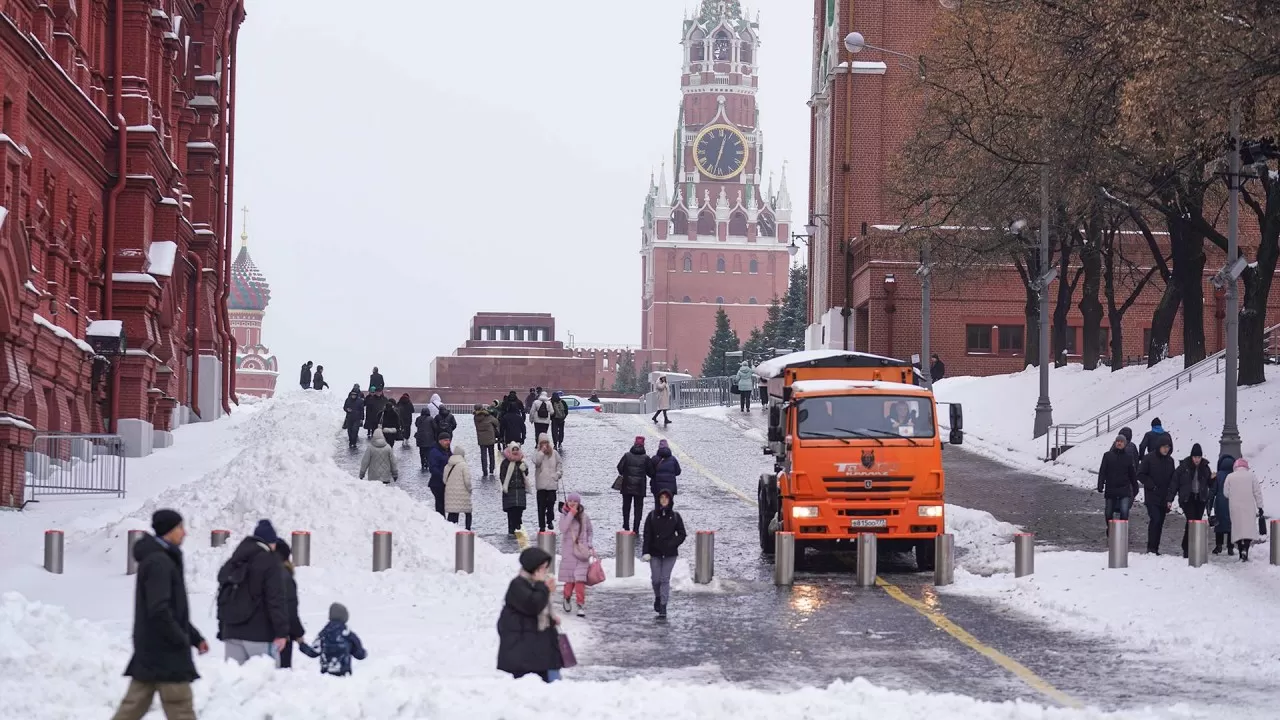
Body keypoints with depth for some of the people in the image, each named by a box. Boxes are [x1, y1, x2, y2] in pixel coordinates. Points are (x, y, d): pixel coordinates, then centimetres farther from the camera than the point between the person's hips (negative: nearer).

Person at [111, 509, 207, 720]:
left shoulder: (162, 560, 17)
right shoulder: (158, 562, -16)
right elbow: (159, 610, -25)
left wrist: (195, 637, 18)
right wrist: (182, 639, -15)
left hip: (149, 653, 10)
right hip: (166, 655, -10)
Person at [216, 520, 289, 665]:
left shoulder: (233, 563, 19)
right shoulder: (269, 562, -5)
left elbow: (223, 598, 22)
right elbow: (276, 599, -13)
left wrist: (222, 631, 26)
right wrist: (281, 632, -14)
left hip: (232, 632, 7)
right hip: (260, 633, -7)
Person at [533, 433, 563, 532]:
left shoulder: (554, 453, 6)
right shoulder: (537, 454, 2)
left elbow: (560, 465, 12)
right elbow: (536, 462, -17)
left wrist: (557, 475, -1)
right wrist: (542, 451, -15)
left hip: (552, 483, 1)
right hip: (541, 484, -1)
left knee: (551, 503, -3)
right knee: (541, 506, 1)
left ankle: (550, 521, 18)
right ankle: (542, 525, 6)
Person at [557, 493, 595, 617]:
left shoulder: (584, 517, 5)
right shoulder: (564, 515, 1)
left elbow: (590, 532, 18)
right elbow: (563, 529, -17)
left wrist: (589, 545, 4)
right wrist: (571, 514, -18)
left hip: (581, 552, 0)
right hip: (568, 551, 0)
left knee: (580, 579, -12)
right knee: (570, 579, 3)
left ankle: (581, 605, -11)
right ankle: (567, 597, 32)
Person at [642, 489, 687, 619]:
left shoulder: (675, 516, 2)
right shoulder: (652, 515, 1)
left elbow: (682, 534, 6)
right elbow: (647, 535, 0)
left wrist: (673, 544, -10)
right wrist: (646, 552, -7)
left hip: (670, 554, -1)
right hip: (655, 553, 1)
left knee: (665, 579, -4)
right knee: (655, 579, 1)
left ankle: (663, 606, -1)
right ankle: (658, 597, 30)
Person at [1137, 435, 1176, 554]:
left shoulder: (1170, 461, 8)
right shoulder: (1149, 458, -5)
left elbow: (1173, 480, 11)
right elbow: (1141, 475, -4)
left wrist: (1170, 498, 1)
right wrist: (1152, 486, -10)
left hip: (1164, 498, 5)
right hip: (1152, 497, -5)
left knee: (1160, 522, 5)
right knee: (1155, 519, -16)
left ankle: (1155, 549, 11)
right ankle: (1151, 548, -11)